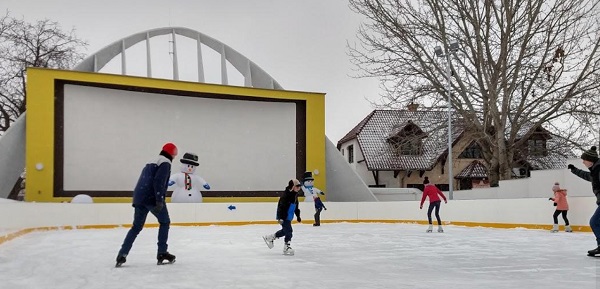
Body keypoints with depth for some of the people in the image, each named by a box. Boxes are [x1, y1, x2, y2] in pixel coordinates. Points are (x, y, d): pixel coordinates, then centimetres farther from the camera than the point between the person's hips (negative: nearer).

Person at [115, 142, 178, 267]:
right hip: (152, 197, -8)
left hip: (139, 197, 8)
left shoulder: (151, 163, 25)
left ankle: (122, 254, 2)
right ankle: (162, 253, 7)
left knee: (137, 226, 12)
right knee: (165, 222, 10)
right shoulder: (165, 163, -3)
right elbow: (159, 182, -18)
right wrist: (159, 200, -22)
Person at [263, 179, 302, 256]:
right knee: (288, 231, -10)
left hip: (288, 217, 10)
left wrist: (298, 216, 25)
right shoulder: (286, 195, -21)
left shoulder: (295, 195, 9)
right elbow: (281, 206, -26)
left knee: (285, 230, 19)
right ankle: (286, 248, 0)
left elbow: (296, 207, 22)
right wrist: (280, 218, -31)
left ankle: (270, 237, 32)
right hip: (284, 217, -10)